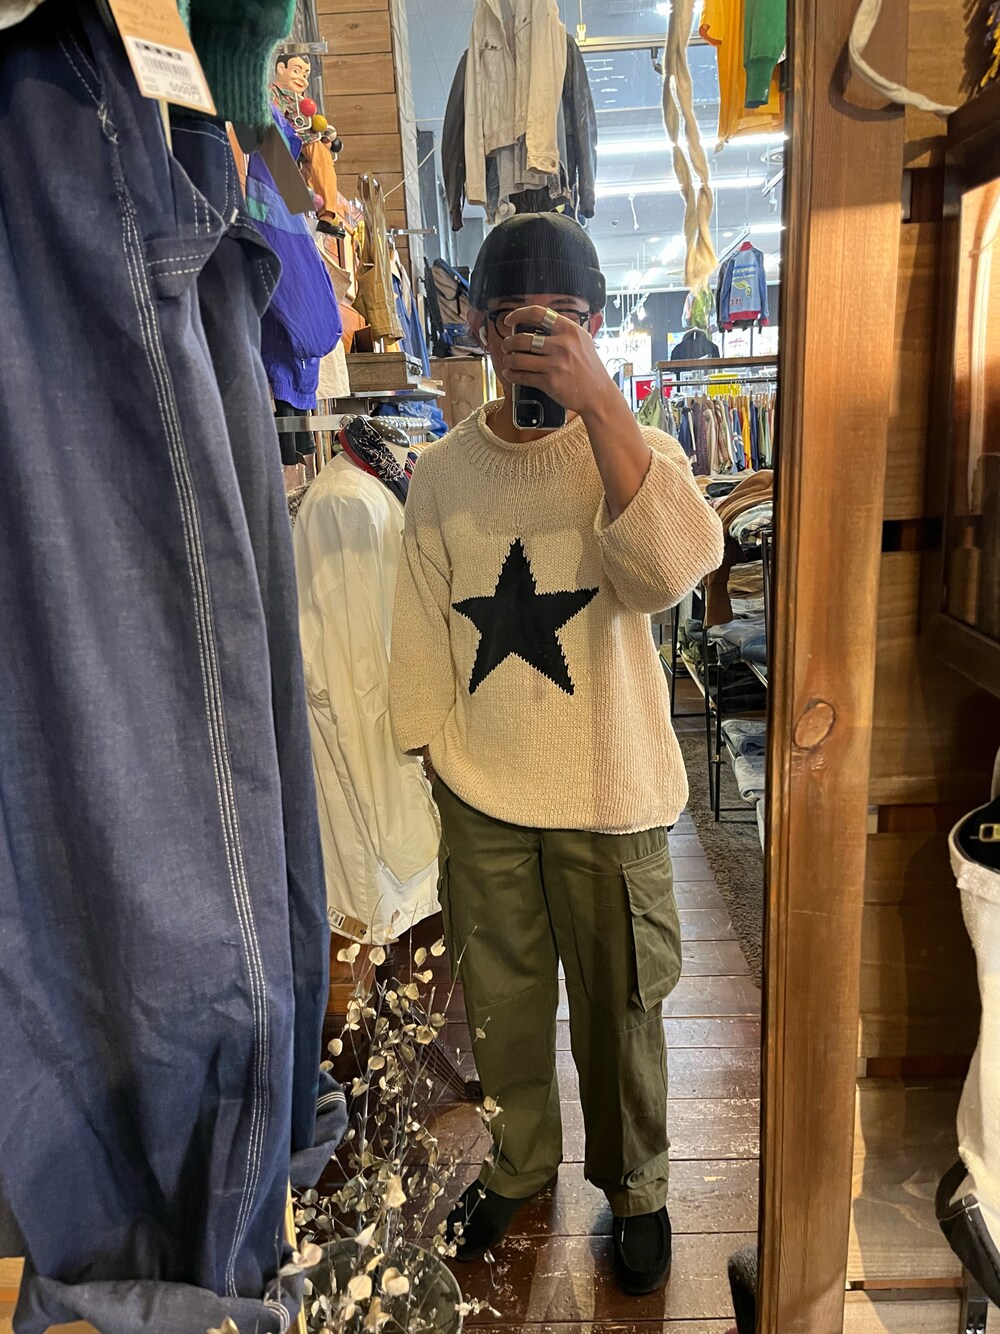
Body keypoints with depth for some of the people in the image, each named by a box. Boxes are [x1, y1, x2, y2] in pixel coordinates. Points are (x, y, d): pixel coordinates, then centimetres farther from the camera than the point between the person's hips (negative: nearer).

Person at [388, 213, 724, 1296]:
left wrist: (595, 399, -30)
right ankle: (519, 1163, 48)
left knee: (618, 1008, 15)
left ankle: (635, 1185, 43)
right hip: (479, 798, 3)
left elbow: (672, 569, -27)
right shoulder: (440, 473, 1)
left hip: (607, 798, -2)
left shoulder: (632, 451, -6)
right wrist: (432, 760, 6)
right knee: (500, 999, 20)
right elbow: (421, 630, 5)